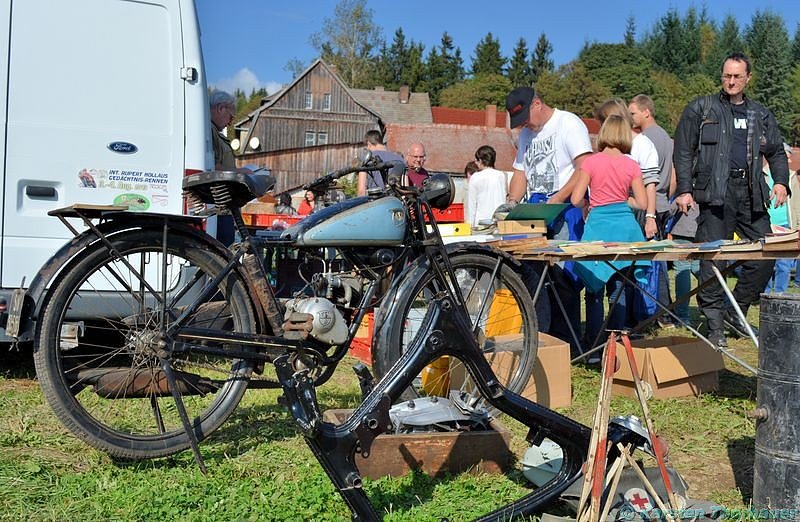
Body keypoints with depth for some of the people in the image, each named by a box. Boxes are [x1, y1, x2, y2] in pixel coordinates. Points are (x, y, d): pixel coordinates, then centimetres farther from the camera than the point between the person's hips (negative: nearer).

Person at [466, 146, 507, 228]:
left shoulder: (475, 178, -3)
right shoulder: (502, 176, 5)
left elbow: (471, 204, 1)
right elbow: (504, 200, 11)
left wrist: (470, 224, 7)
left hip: (482, 221, -3)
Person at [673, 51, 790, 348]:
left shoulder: (760, 115, 19)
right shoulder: (700, 109, 6)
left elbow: (776, 152, 24)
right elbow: (683, 151, 2)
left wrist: (781, 182, 6)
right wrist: (684, 190, -8)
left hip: (751, 193, 5)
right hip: (715, 192, -4)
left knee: (764, 257, 2)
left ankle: (735, 311, 20)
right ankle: (715, 326, 3)